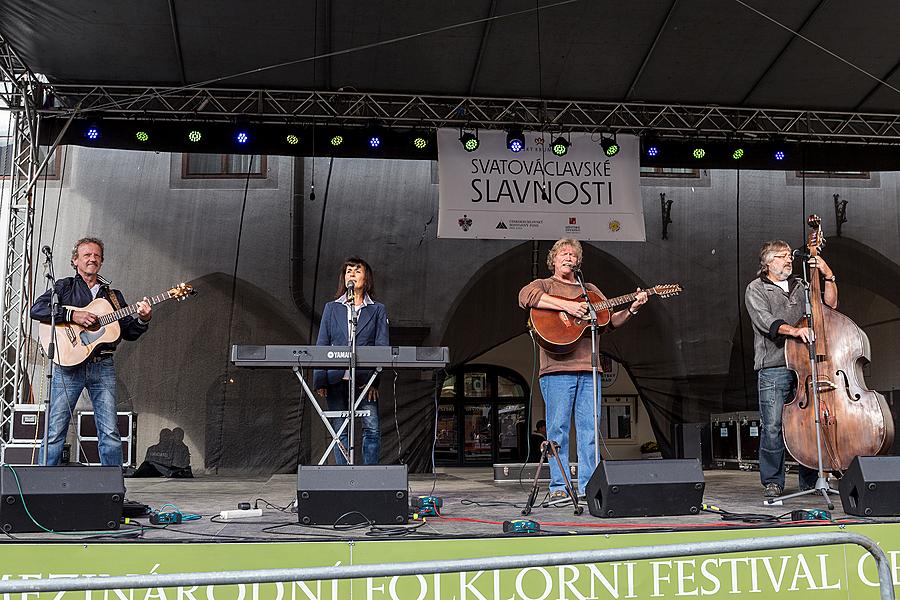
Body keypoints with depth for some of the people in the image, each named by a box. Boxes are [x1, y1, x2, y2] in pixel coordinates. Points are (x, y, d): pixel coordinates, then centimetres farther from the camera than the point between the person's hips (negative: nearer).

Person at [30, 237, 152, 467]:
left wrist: (143, 320, -5)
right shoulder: (64, 286, 10)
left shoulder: (113, 295, 19)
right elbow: (36, 309, -6)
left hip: (103, 367, 2)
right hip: (68, 364, -2)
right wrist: (73, 315, -16)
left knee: (110, 432, -2)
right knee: (55, 431, -3)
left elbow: (129, 333, 16)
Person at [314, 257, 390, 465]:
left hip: (365, 380, -1)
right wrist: (320, 380, -1)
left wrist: (375, 380, -9)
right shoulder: (332, 308, 15)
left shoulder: (377, 310, 11)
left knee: (372, 430, -10)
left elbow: (382, 346, 3)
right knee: (340, 432, 1)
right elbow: (321, 345, 10)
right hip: (336, 379, 1)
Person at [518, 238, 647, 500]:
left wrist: (632, 309, 1)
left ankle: (588, 487, 7)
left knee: (589, 429, 3)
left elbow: (610, 321, 19)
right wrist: (567, 305, -20)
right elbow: (526, 295, -14)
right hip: (557, 368, -4)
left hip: (588, 366, 5)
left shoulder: (590, 290, 26)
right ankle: (558, 487, 0)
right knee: (558, 428, -5)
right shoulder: (544, 285, 10)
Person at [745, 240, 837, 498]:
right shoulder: (756, 290, 5)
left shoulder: (801, 286, 21)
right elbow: (766, 321, -10)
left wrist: (828, 276, 5)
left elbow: (830, 304, 17)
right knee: (772, 426, -8)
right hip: (773, 368, -4)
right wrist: (793, 330, -25)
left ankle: (810, 482, 14)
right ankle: (773, 481, 3)